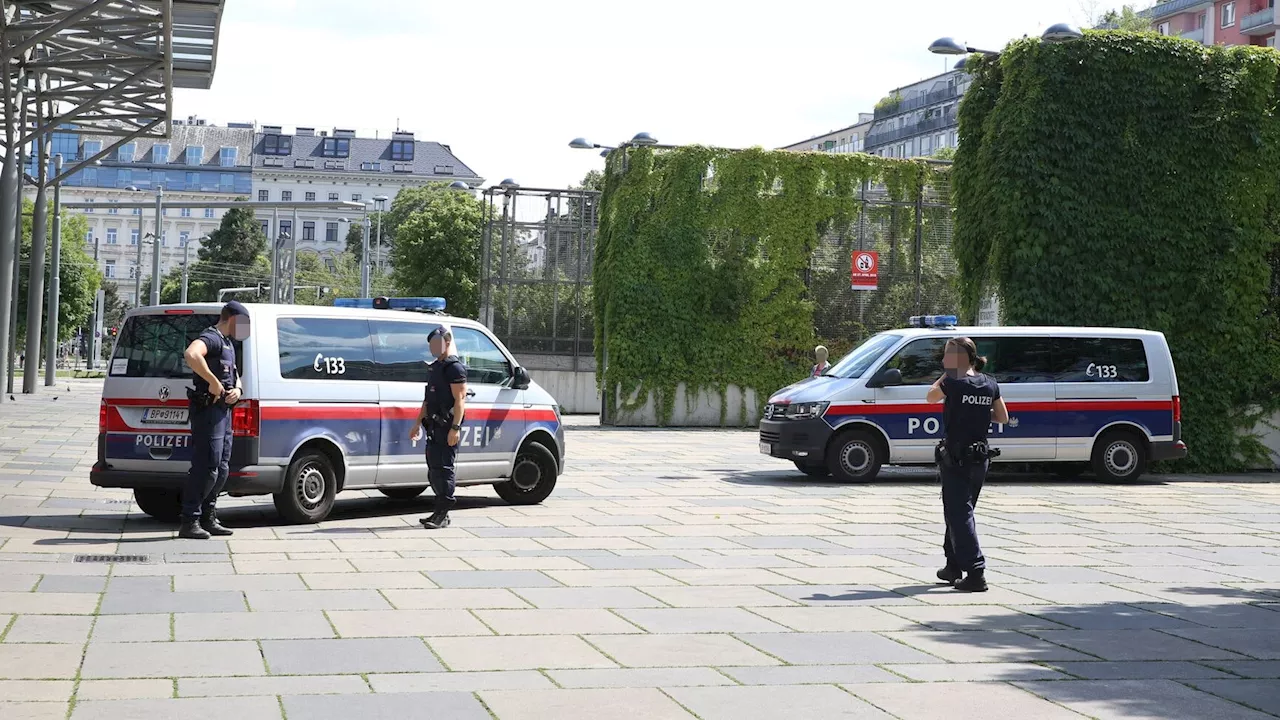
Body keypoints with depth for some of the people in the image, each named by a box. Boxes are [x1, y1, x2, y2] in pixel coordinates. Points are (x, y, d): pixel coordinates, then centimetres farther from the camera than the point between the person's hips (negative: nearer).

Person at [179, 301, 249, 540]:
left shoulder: (228, 343, 21)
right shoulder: (211, 339, -12)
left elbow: (234, 374, 31)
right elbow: (191, 355, -34)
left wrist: (237, 390, 8)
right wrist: (213, 382, -30)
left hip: (224, 410, 10)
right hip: (208, 410, -10)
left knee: (221, 469, 14)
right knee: (207, 468, -11)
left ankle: (208, 518, 22)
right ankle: (189, 522, -7)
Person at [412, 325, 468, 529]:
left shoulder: (455, 367, -8)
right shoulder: (434, 367, 21)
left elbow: (460, 400, -16)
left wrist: (455, 428, -23)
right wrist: (418, 424, 23)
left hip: (447, 427, -10)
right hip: (434, 427, 10)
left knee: (443, 469, -10)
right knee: (433, 469, 12)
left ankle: (442, 515, -10)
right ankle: (441, 513, 19)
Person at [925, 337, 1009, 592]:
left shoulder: (953, 383, -13)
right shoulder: (990, 384, 5)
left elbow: (930, 397, 5)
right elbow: (1003, 417, 13)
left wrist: (947, 373, 8)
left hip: (955, 458, -7)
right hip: (981, 456, 7)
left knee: (959, 514, -6)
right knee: (959, 511, 20)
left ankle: (975, 572, -16)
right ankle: (954, 566, 30)